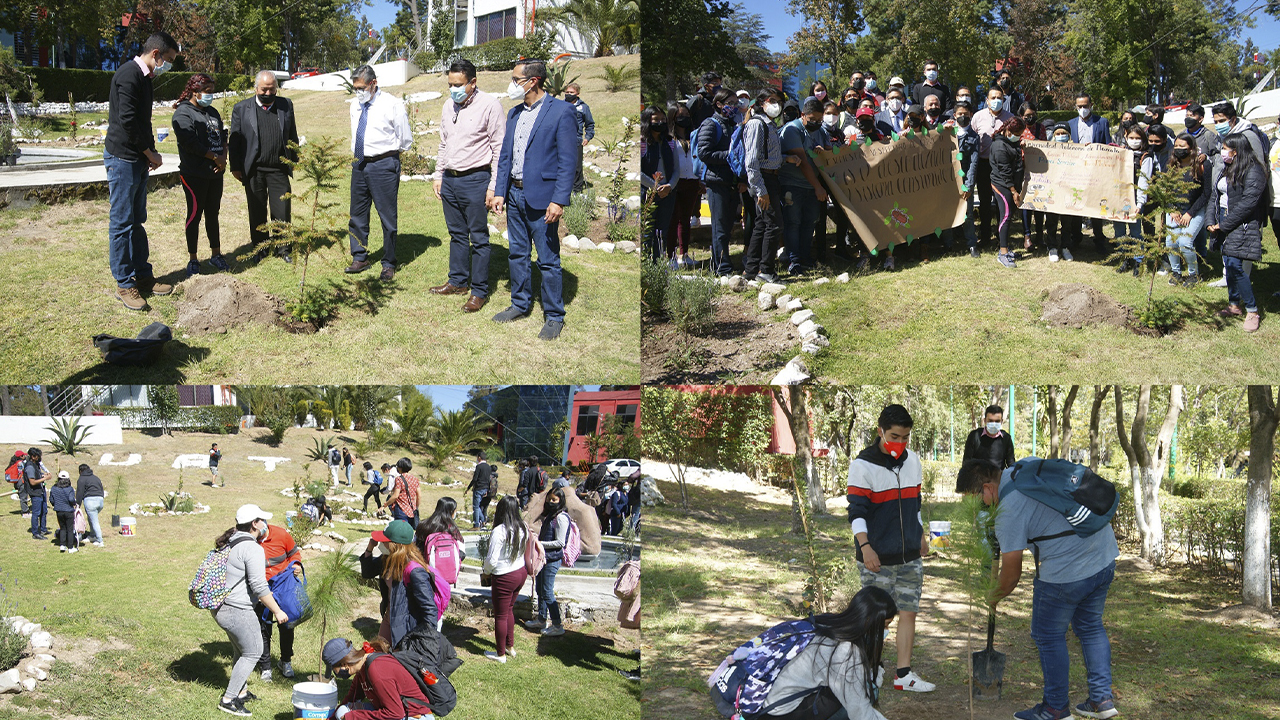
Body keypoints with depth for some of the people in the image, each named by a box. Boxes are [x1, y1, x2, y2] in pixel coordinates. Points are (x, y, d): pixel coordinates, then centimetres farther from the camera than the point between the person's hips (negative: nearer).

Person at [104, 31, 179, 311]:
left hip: (139, 159, 10)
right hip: (122, 158, -10)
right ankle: (124, 284, 2)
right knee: (122, 223, -3)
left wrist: (149, 154, 7)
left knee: (137, 221, 15)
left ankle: (143, 275, 23)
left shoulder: (144, 78, 15)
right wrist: (151, 153, -12)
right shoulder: (129, 75, -16)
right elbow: (127, 120, -22)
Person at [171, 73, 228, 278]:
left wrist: (224, 157, -2)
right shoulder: (183, 113, -9)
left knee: (213, 214, 14)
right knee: (195, 214, -1)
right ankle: (193, 260, 8)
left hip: (215, 173, 7)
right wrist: (215, 157, -14)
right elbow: (191, 143, -19)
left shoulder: (212, 112, 16)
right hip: (194, 175, -7)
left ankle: (216, 254, 24)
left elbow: (222, 136, 17)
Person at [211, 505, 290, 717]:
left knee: (241, 650, 24)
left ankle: (241, 692, 35)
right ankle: (228, 700, 4)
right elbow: (259, 586, -21)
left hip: (219, 607, 10)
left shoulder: (230, 542, 10)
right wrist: (277, 611, -13)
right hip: (237, 610, -10)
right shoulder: (252, 548, -19)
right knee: (252, 652, 3)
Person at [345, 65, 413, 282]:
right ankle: (360, 258, 27)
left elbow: (406, 140, -1)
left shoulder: (392, 105, -8)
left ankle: (388, 265, 10)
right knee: (357, 214, 13)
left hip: (383, 164, -6)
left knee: (388, 216, 0)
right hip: (359, 164, 6)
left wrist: (389, 154, 8)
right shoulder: (355, 106, 11)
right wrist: (358, 155, 17)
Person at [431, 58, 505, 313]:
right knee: (457, 234, 15)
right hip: (450, 179, 7)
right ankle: (458, 281, 26)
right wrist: (439, 175, 16)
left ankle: (479, 291, 6)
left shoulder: (489, 105, -10)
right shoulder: (449, 106, 11)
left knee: (478, 237, -1)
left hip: (475, 180, -7)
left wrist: (494, 186, -13)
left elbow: (499, 148, -10)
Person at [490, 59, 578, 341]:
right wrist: (499, 191, 8)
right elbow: (505, 156, 17)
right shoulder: (514, 114, 13)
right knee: (517, 254, 16)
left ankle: (554, 316, 9)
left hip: (541, 197, -7)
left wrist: (559, 201, -19)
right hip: (514, 194, 7)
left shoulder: (561, 111, -10)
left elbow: (567, 161, -13)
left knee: (548, 260, -1)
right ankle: (521, 304, 31)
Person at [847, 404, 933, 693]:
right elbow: (857, 510, -16)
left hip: (910, 555, 6)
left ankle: (903, 674, 12)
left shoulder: (913, 460, 8)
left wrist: (921, 535, 26)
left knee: (909, 612, 5)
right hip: (877, 556, -5)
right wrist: (865, 546, -26)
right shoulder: (862, 464, -12)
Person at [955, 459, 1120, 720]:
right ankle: (1102, 699, 25)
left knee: (1049, 637, 8)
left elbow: (1012, 574, -10)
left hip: (1066, 571, -9)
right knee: (1090, 627, 21)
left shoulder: (1008, 513, -16)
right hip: (1105, 555, 9)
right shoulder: (1027, 465, 6)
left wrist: (994, 599, 9)